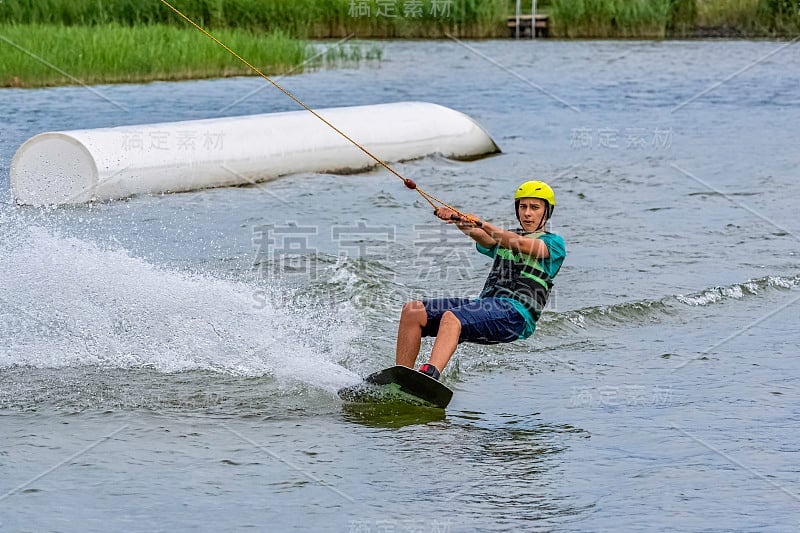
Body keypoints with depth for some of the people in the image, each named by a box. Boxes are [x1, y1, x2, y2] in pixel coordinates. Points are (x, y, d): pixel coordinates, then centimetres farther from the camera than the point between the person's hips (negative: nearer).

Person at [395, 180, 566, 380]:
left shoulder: (554, 243, 10)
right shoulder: (503, 237, 28)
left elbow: (520, 244, -11)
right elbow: (485, 240, 5)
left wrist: (484, 225, -24)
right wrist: (457, 219, -17)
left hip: (516, 313, -7)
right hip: (485, 302, 7)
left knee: (451, 318, -36)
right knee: (412, 311, -12)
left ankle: (430, 374, -58)